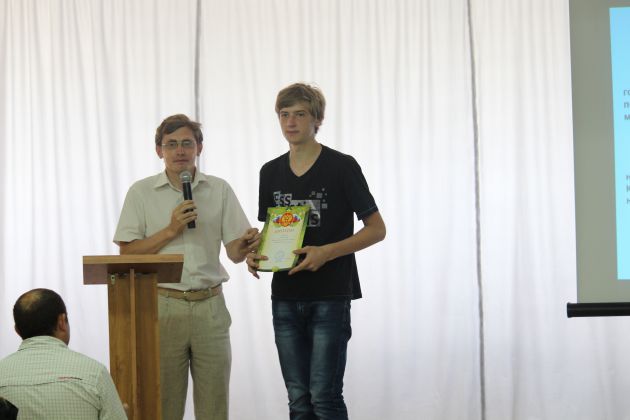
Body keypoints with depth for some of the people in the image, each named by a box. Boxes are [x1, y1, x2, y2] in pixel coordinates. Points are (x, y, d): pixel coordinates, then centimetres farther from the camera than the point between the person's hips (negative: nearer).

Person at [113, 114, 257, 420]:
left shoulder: (219, 190, 8)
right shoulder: (141, 192, 3)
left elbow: (235, 252, 5)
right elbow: (128, 253, -1)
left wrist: (247, 245, -18)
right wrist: (170, 230, -11)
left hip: (209, 306, 1)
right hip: (163, 305, -1)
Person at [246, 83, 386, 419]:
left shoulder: (341, 167, -5)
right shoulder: (270, 172, 11)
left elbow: (376, 229, -4)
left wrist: (326, 252, -18)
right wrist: (255, 254, -3)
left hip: (330, 297, -5)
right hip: (285, 297, 5)